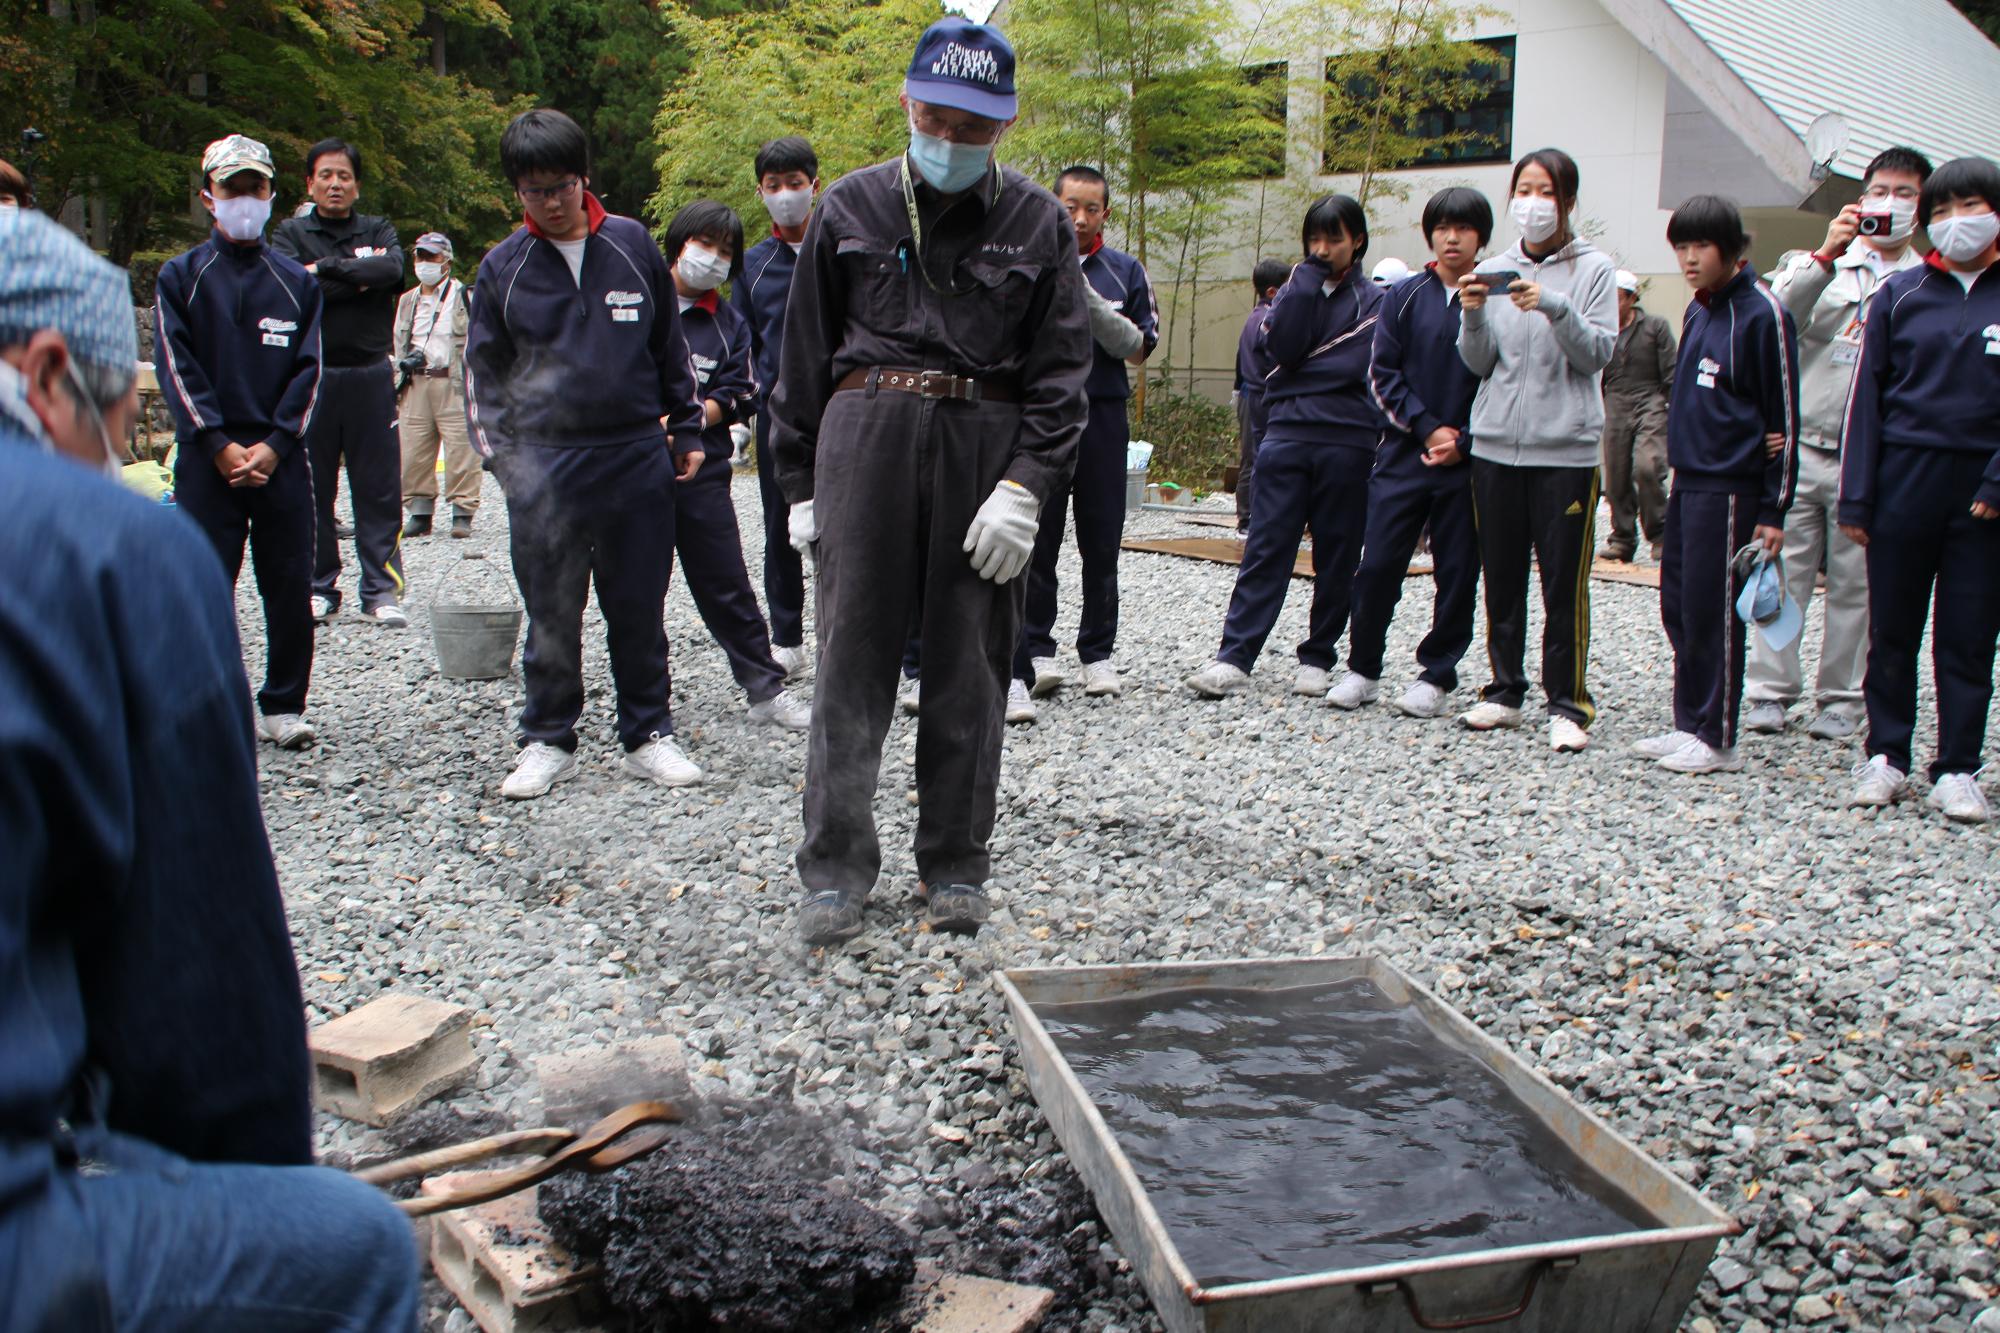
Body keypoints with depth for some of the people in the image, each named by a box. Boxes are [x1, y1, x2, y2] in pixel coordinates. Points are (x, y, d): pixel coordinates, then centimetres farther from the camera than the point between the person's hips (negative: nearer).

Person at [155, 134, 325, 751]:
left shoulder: (296, 281, 11)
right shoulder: (180, 276, 6)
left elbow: (310, 369, 6)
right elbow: (176, 367, -1)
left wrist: (275, 445, -7)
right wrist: (220, 445, -11)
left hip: (283, 461, 2)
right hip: (207, 461, -1)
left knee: (290, 589, 3)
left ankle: (283, 706, 15)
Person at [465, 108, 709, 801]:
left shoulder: (634, 245, 5)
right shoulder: (503, 268, 4)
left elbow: (670, 346, 14)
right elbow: (483, 372, 12)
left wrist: (687, 430, 14)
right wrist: (500, 453, 3)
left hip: (637, 456, 0)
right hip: (544, 464, 0)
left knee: (639, 607, 7)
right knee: (551, 613, 6)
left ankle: (648, 735, 19)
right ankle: (547, 742, 19)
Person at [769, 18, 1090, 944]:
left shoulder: (1037, 224, 6)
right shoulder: (852, 209, 8)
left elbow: (1061, 369, 2)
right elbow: (805, 355, 9)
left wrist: (1026, 484, -9)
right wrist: (800, 483, 5)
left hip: (986, 444, 0)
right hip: (866, 430, 0)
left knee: (970, 666, 5)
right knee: (854, 656, -1)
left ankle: (955, 867, 17)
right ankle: (836, 868, 8)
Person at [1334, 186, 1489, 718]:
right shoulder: (1405, 297, 6)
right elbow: (1383, 375, 2)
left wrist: (1463, 441, -10)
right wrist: (1429, 429, -8)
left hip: (1469, 461, -1)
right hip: (1404, 455, 1)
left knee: (1457, 574, 5)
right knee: (1378, 565, -1)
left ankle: (1436, 675, 17)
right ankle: (1363, 669, 13)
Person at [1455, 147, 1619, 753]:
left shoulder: (1593, 269, 2)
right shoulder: (1494, 270, 10)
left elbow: (1599, 352, -8)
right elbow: (1480, 363, 7)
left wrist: (1554, 308, -22)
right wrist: (1473, 316, -11)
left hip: (1565, 448, -3)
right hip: (1496, 445, 3)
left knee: (1564, 583, -2)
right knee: (1501, 578, 9)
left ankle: (1568, 704, 5)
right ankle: (1504, 691, 19)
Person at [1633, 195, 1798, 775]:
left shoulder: (1761, 313, -10)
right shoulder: (1697, 312, 14)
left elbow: (1784, 415, -10)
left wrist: (1773, 510, -12)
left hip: (1730, 490, -8)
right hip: (1687, 481, 8)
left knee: (1713, 613, -4)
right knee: (1678, 606, 11)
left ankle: (1717, 740, 6)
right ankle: (1689, 724, 21)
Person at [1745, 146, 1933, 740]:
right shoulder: (1822, 265, 9)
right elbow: (1780, 310, -10)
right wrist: (1828, 254, -21)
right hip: (1801, 446, 0)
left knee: (1855, 586, 6)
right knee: (1784, 575, 2)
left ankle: (1841, 698, 16)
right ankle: (1770, 691, 10)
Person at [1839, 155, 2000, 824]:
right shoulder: (1900, 294, 5)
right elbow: (1867, 395, 3)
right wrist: (1856, 498, -2)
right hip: (1905, 479, 1)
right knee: (1892, 630, 7)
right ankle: (1886, 756, 18)